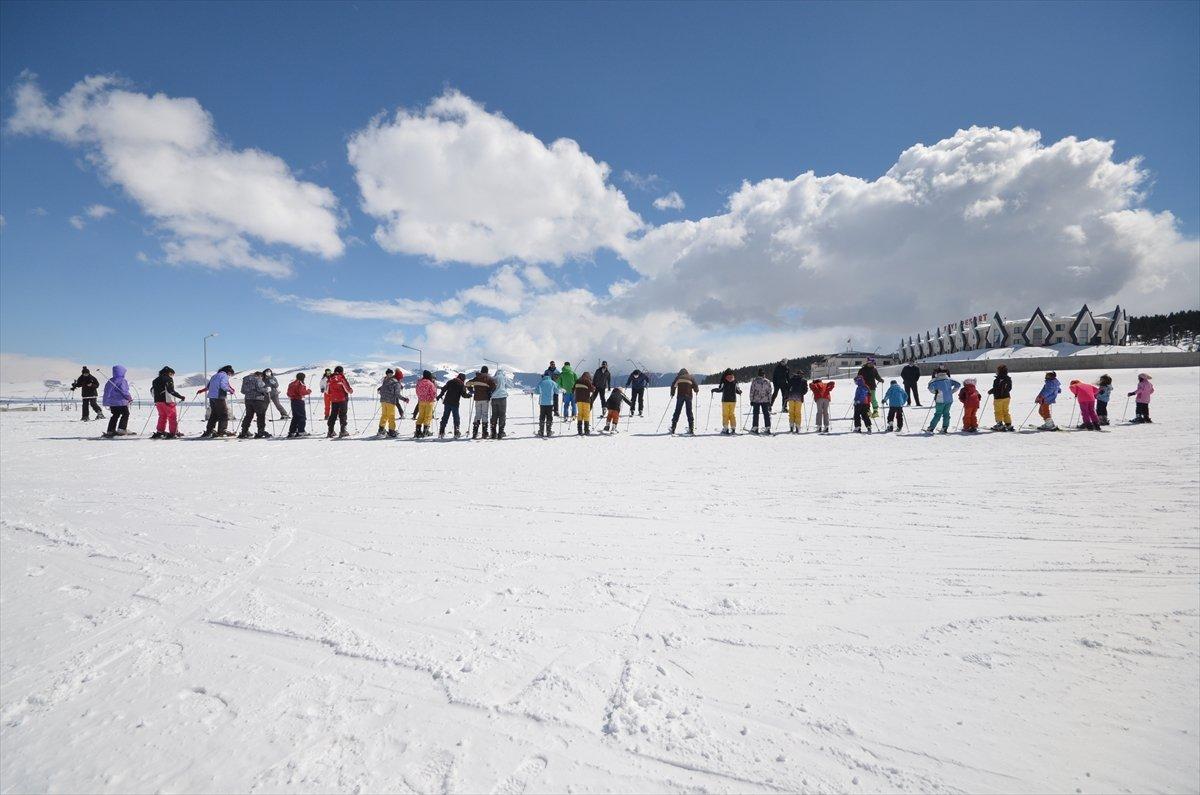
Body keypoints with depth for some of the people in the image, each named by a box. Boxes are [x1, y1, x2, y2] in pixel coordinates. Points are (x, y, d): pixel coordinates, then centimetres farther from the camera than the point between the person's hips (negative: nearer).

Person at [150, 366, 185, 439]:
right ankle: (173, 433, -5)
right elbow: (171, 391, -16)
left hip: (157, 401, 7)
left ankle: (159, 432, 16)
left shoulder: (155, 380, 17)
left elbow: (152, 391, 17)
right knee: (172, 416, -1)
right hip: (167, 401, -7)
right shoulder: (168, 379, -6)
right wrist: (180, 397, -12)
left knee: (162, 417, 18)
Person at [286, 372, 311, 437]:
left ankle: (291, 432, 12)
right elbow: (302, 392, -21)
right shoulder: (300, 383, -11)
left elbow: (288, 393, 15)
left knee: (295, 417, 14)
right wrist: (309, 391, -6)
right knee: (302, 416, -2)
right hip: (299, 401, -8)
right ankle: (301, 431, -7)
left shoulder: (292, 383, 14)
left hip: (293, 401, 8)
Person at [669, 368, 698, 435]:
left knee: (677, 412, 3)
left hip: (680, 395, -1)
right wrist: (696, 391, 26)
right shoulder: (690, 377, 14)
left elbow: (673, 385, 4)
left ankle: (673, 428, 0)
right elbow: (695, 386, 6)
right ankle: (691, 428, 5)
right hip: (688, 396, 1)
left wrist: (672, 393, 15)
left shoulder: (678, 377, 13)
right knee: (689, 412, 8)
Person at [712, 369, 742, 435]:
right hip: (733, 400, 2)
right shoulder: (735, 381, 1)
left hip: (725, 400, -2)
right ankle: (733, 428, 6)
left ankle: (726, 428, 0)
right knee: (732, 414, 7)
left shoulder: (724, 380, -5)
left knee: (725, 414, 2)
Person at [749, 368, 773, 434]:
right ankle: (768, 428, 3)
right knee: (766, 414, 6)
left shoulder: (754, 381, -5)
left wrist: (751, 400, 4)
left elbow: (752, 391, -3)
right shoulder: (767, 382, -1)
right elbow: (769, 393, 2)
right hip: (765, 401, 1)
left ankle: (755, 428, 5)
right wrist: (770, 402, 9)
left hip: (756, 400, -1)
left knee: (756, 414, 6)